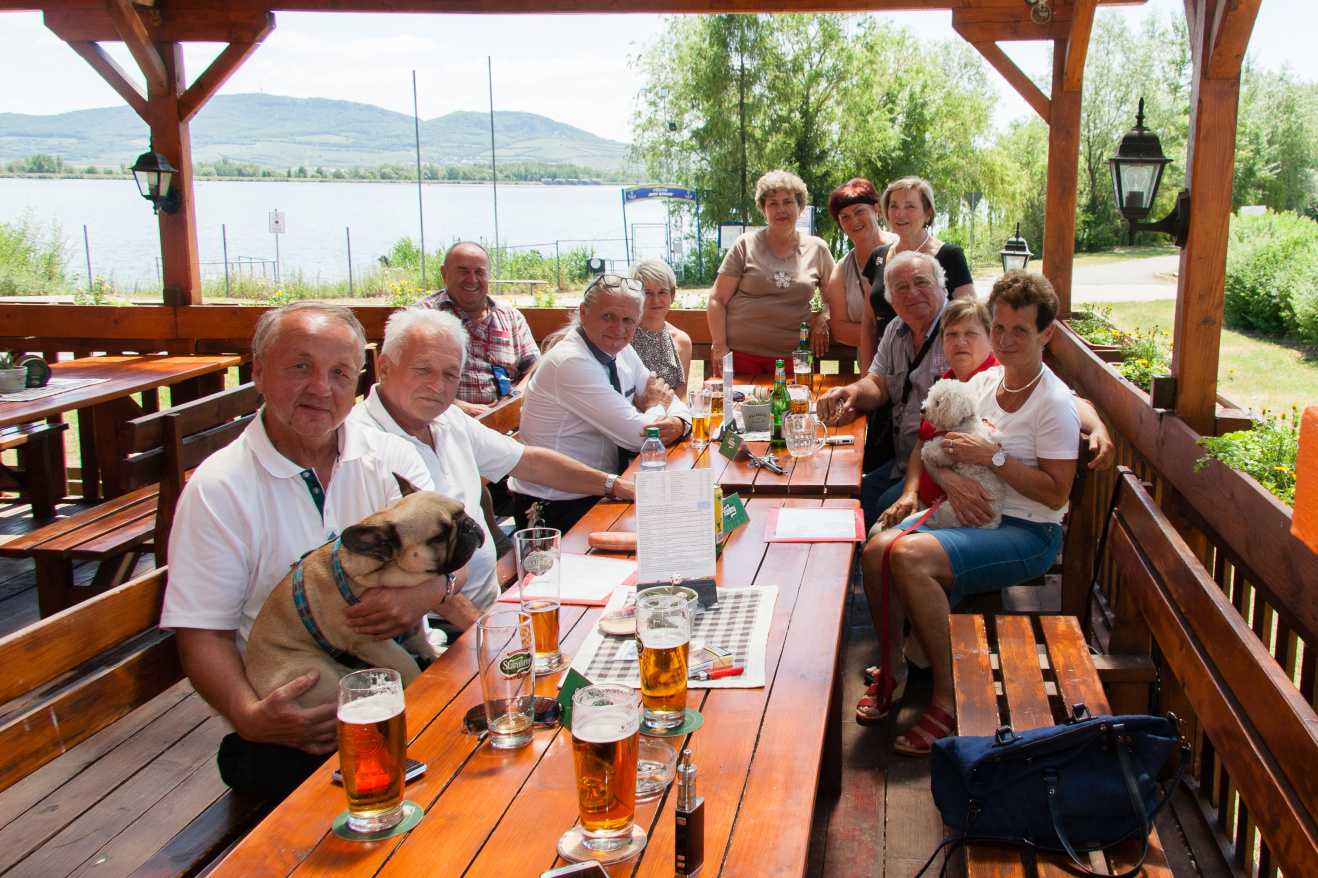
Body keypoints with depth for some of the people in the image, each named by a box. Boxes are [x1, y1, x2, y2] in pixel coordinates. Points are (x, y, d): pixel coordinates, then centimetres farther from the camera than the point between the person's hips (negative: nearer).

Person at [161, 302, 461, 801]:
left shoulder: (390, 457, 9)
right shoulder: (217, 488, -2)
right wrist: (249, 717, -23)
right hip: (294, 720, -4)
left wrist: (426, 592, -23)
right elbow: (202, 633, -4)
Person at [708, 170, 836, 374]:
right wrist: (720, 348, -7)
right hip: (741, 353, -1)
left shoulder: (817, 249, 9)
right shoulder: (746, 246, 3)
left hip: (790, 356, 2)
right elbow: (717, 299, 2)